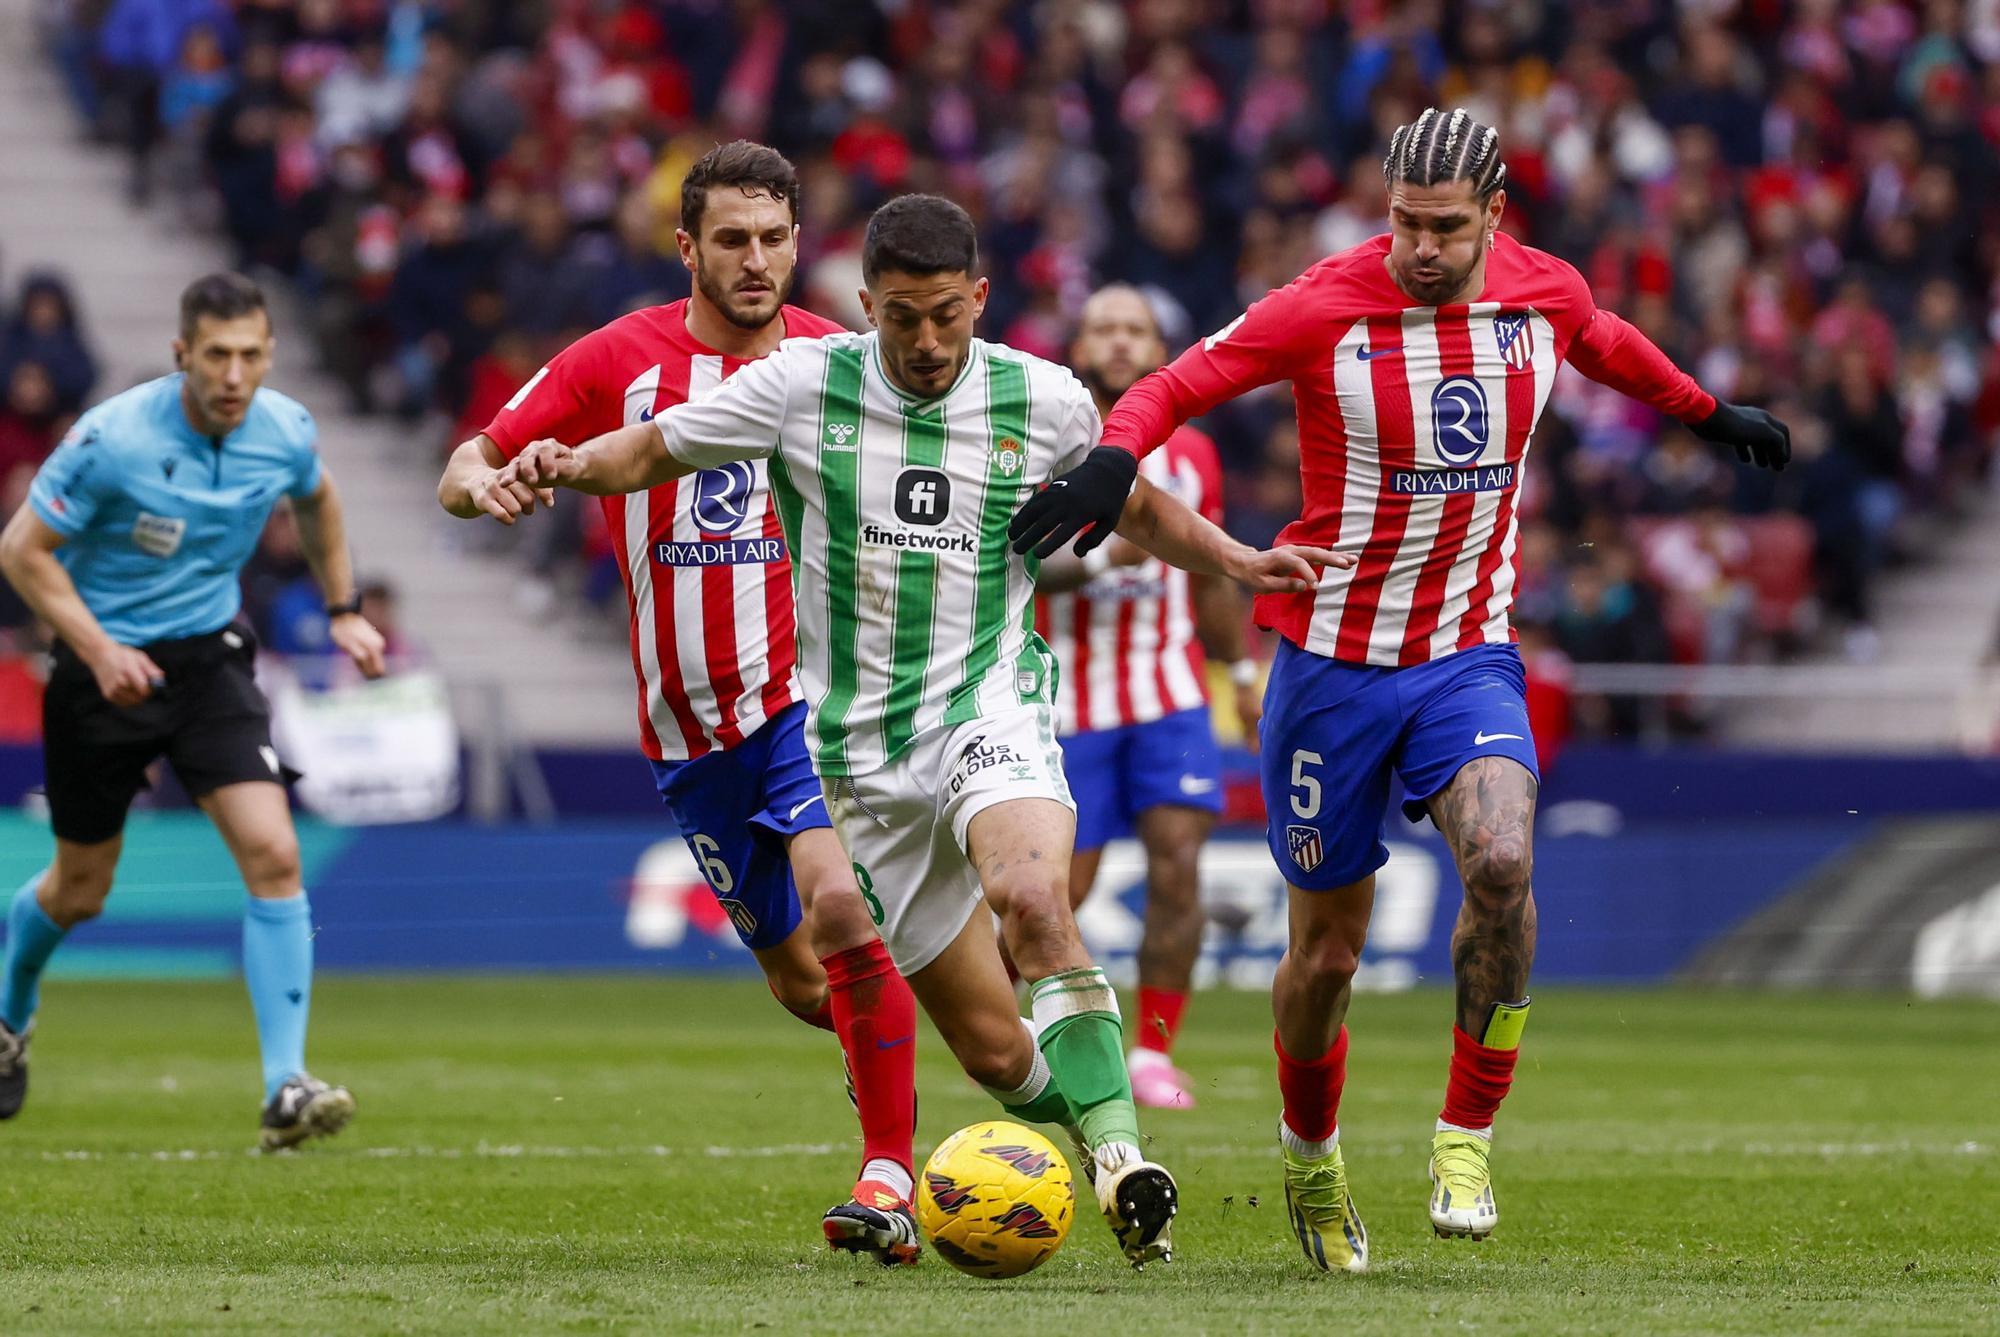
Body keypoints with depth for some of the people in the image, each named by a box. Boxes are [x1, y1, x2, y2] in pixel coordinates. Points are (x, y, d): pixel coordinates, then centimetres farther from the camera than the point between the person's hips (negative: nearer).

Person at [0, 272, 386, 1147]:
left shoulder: (285, 430, -8)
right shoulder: (112, 438, -22)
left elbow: (316, 499, 18)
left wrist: (343, 609, 14)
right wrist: (98, 648, -23)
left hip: (211, 656, 3)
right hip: (106, 667, -3)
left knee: (273, 855, -17)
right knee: (80, 891, 10)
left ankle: (286, 1089, -17)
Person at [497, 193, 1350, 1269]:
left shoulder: (1045, 402, -1)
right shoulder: (800, 385, -4)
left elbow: (1137, 507, 17)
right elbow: (650, 452, 6)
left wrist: (1239, 563, 1)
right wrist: (572, 464, -15)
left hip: (989, 706, -1)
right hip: (858, 750, 1)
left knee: (1031, 897, -35)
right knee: (990, 1043, 0)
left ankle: (1120, 1151, -31)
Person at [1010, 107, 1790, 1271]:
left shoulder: (1546, 293, -2)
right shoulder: (1324, 310, -13)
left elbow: (1606, 345, 23)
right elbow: (1173, 387, -7)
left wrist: (1706, 409, 37)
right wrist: (1113, 461, -28)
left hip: (1469, 658, 2)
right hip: (1334, 660, -2)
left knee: (1502, 861, -27)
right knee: (1328, 951, 4)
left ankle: (1467, 1138, -11)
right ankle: (1311, 1155, 33)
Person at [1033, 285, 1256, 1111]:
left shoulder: (1190, 455, 8)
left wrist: (1244, 671, 25)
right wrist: (1101, 558, -31)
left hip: (1169, 691, 3)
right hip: (1071, 696, -3)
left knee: (1177, 860, -14)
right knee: (1062, 888, -2)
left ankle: (1153, 1053, -7)